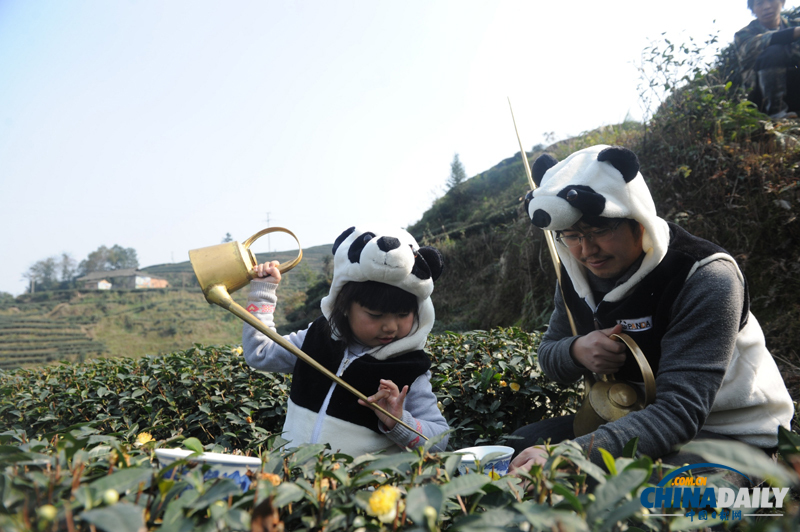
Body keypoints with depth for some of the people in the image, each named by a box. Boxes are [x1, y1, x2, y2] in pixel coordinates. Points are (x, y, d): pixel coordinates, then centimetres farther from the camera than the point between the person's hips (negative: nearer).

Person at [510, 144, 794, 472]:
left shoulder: (705, 279, -26)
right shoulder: (578, 273, -5)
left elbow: (680, 413, -34)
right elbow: (548, 353, 7)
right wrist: (576, 351, -20)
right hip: (633, 417, 7)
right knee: (520, 448, -5)